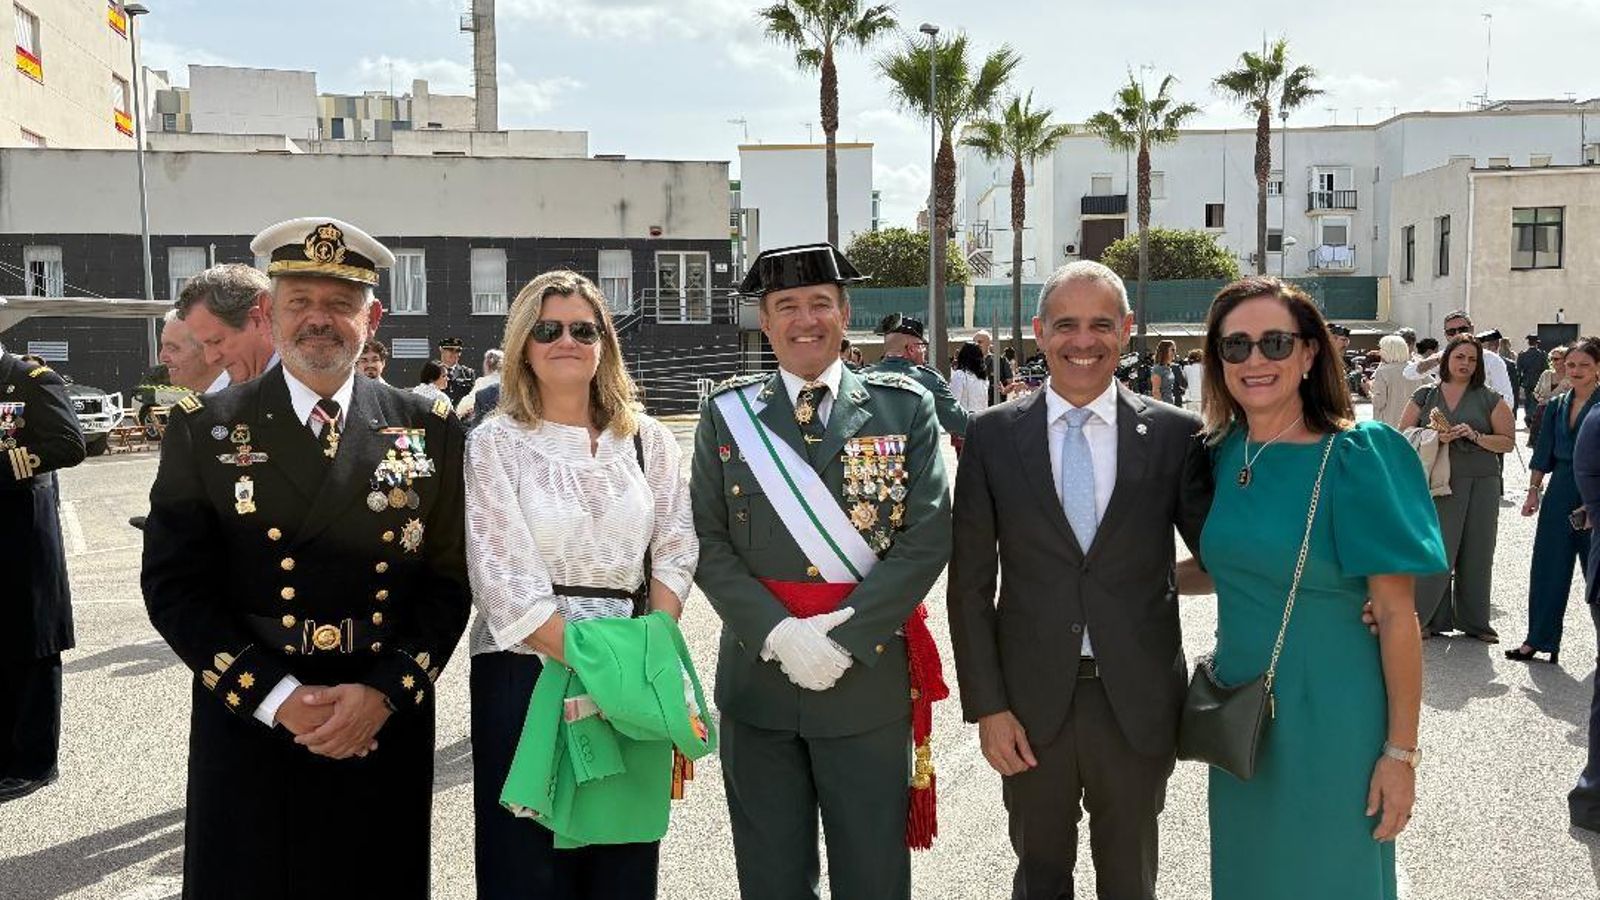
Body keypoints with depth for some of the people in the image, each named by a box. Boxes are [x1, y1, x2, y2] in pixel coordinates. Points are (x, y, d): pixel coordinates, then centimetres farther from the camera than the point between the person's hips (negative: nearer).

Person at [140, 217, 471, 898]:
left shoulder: (428, 429, 2)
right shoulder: (205, 429, -1)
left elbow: (449, 579, 1)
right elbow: (174, 586, -4)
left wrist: (385, 693, -11)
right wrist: (278, 697, -13)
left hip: (388, 727, 1)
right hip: (249, 728, -1)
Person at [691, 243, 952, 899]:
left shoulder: (905, 407, 0)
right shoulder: (726, 412, 4)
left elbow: (928, 538, -6)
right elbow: (709, 543, 0)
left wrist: (843, 635, -14)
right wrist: (779, 634, -13)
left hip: (870, 678, -1)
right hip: (757, 676, 1)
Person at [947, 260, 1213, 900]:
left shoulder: (1176, 434, -3)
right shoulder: (992, 435, -3)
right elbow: (970, 583, -2)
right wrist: (987, 705, -5)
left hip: (1138, 702, 0)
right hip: (1030, 702, 0)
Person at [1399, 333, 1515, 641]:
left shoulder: (1490, 399, 7)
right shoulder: (1424, 396, 8)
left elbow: (1507, 442, 4)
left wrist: (1476, 436, -13)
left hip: (1480, 486, 1)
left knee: (1476, 554, 6)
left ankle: (1474, 621, 19)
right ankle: (1431, 619, 6)